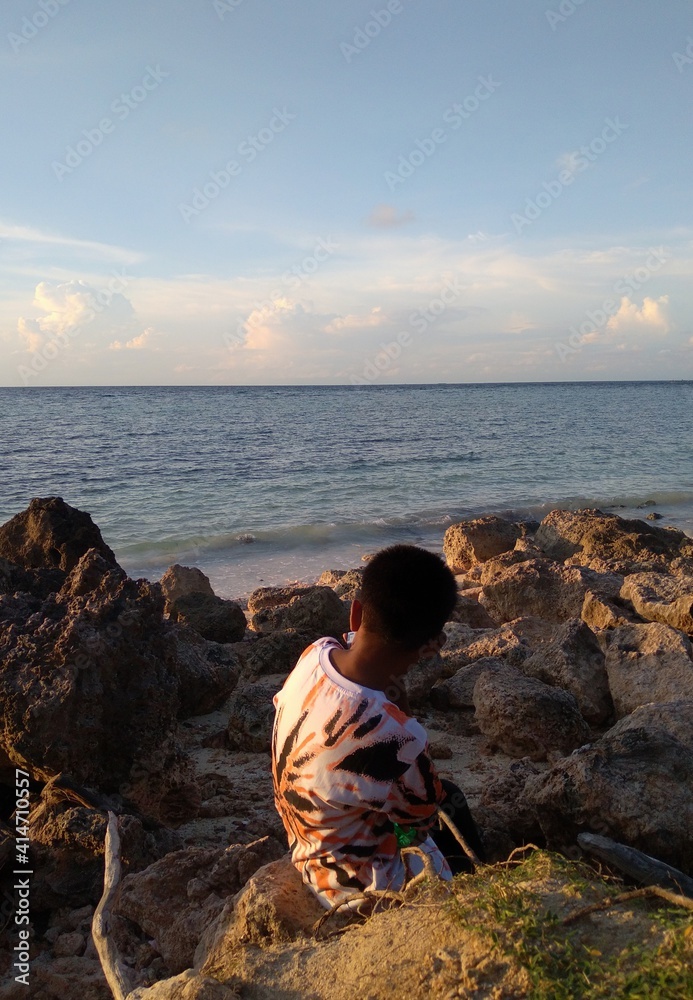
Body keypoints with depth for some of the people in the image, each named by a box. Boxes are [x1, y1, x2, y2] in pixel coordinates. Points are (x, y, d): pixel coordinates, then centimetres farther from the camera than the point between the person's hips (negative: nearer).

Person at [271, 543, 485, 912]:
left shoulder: (315, 653, -21)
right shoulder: (393, 736, -41)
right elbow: (423, 818, -18)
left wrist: (391, 686, -18)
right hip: (361, 885, -7)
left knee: (448, 795, 24)